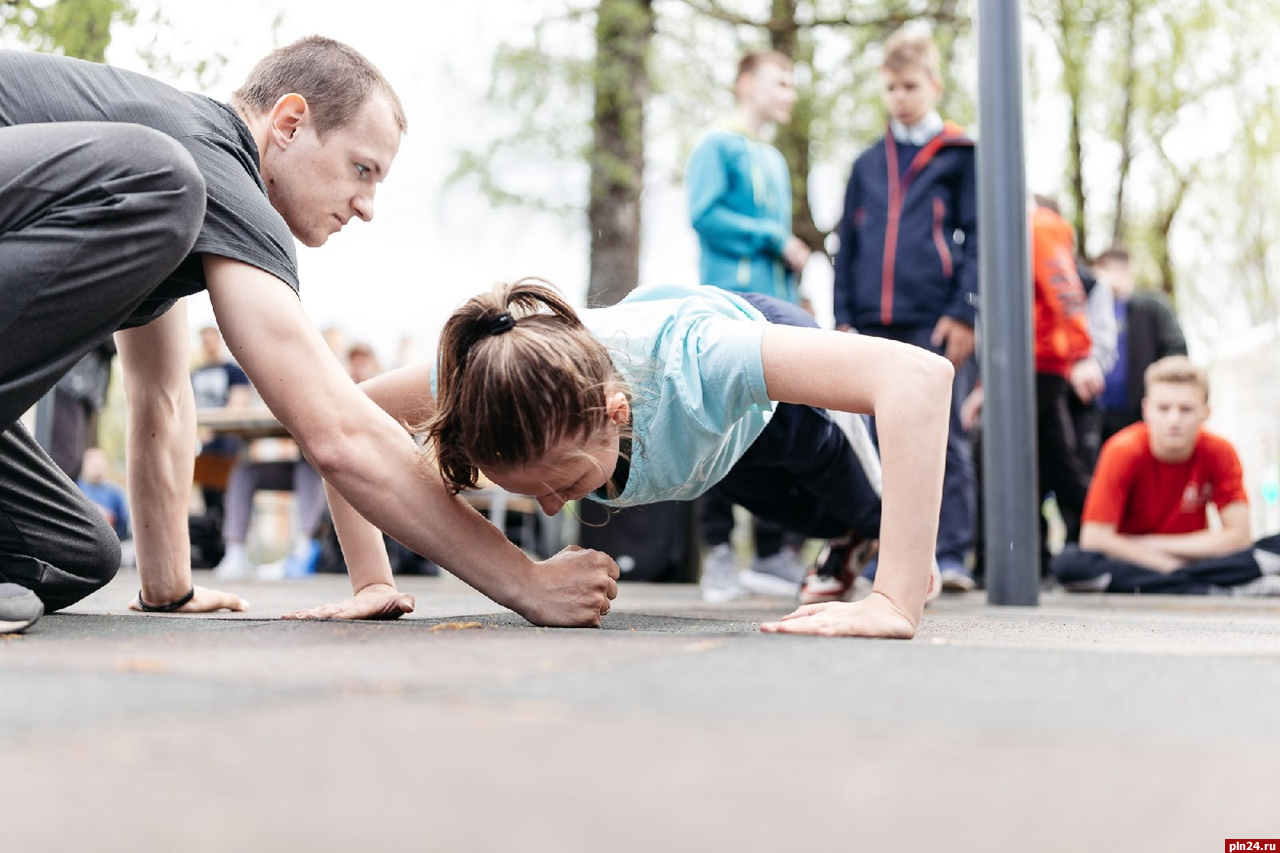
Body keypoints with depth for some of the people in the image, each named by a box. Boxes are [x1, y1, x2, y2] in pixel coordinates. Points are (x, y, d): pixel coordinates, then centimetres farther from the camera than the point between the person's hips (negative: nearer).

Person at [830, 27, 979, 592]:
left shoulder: (960, 155, 6)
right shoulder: (866, 165, 18)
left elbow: (977, 238, 0)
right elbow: (847, 245, 17)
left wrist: (964, 312, -10)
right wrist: (843, 318, 9)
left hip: (935, 324, -4)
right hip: (874, 325, 4)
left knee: (943, 439, -4)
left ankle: (951, 556, -1)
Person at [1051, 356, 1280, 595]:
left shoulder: (1219, 452, -9)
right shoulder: (1123, 451, -15)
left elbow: (1238, 535, -12)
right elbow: (1095, 539, -20)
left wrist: (1150, 544, -13)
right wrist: (1172, 565, -20)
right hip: (1127, 566, -1)